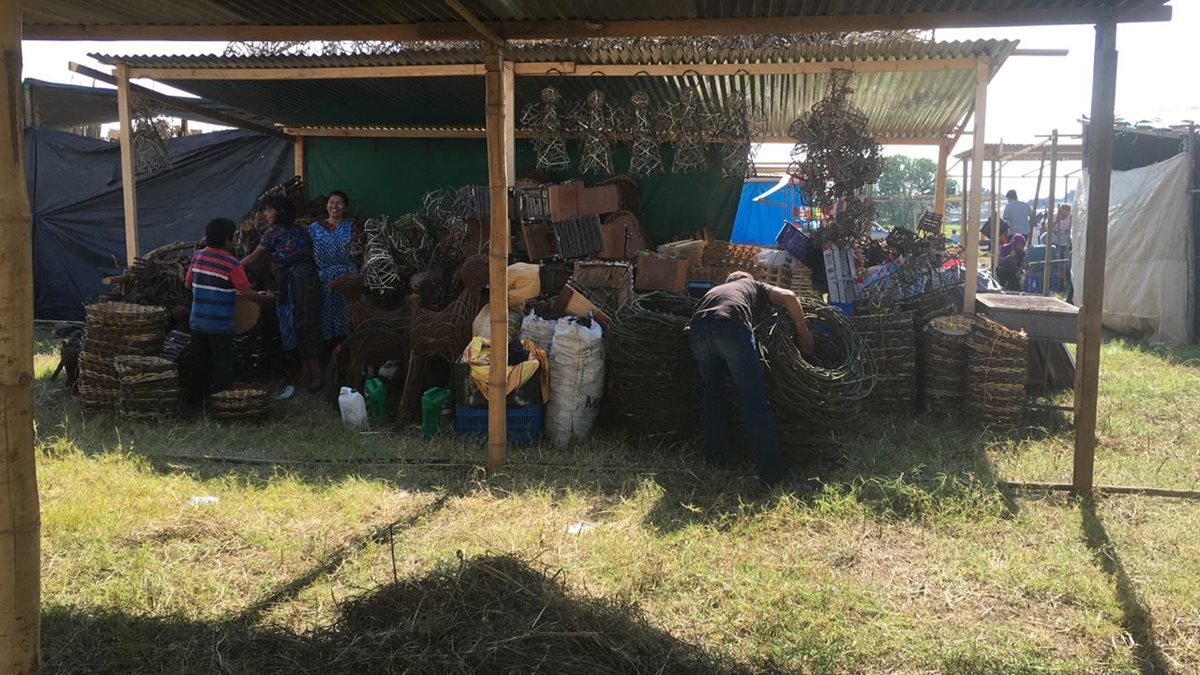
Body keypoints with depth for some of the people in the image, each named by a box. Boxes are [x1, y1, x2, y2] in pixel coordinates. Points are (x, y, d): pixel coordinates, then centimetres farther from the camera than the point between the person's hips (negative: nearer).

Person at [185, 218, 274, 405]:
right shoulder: (232, 265, -15)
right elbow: (248, 293, -15)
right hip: (221, 325, -5)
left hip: (197, 322, 6)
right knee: (222, 364, 5)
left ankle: (197, 397, 28)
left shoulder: (197, 258, 1)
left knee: (200, 361, 18)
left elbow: (187, 284, 12)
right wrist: (266, 297, 2)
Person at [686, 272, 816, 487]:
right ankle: (773, 473, -3)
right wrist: (803, 333, 25)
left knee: (713, 391, 26)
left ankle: (714, 457, 30)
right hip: (732, 327, -4)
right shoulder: (754, 286, 34)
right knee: (754, 400, -1)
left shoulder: (715, 290, 43)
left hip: (697, 329, 4)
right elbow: (788, 296, 16)